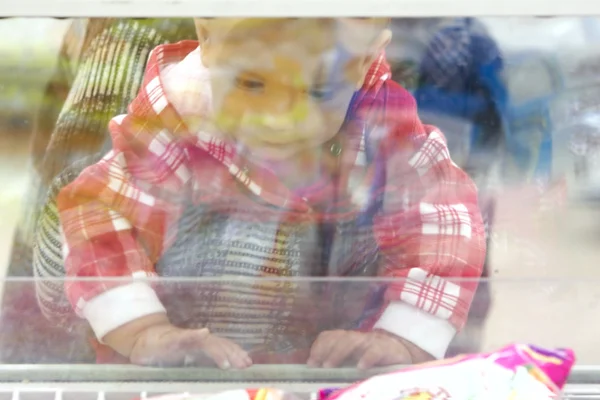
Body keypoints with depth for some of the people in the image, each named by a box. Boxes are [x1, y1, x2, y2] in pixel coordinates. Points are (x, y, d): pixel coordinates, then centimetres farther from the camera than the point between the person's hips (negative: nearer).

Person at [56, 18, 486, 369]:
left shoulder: (385, 135, -12)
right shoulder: (178, 122, -15)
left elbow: (442, 223, -12)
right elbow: (97, 212, -15)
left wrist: (403, 341, -25)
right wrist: (143, 332, -26)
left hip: (337, 370, 1)